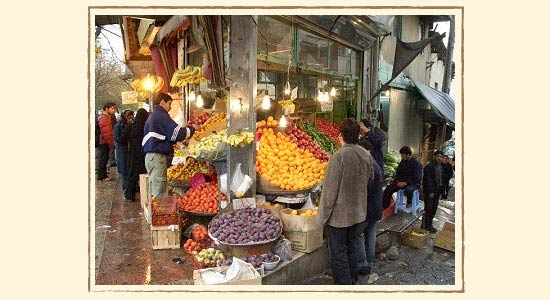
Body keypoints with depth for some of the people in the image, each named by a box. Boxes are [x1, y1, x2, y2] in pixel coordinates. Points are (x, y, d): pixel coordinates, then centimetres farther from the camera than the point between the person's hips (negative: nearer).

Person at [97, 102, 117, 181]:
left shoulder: (107, 117, 18)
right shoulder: (104, 118, -15)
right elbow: (106, 132, -23)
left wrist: (111, 142, 22)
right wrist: (110, 142, -20)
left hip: (105, 142, 10)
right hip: (105, 142, -10)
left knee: (104, 159, 16)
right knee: (103, 159, -5)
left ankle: (102, 175, 24)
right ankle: (102, 176, 1)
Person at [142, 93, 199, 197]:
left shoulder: (152, 117, 23)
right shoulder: (161, 115, -8)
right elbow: (178, 133, -16)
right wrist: (192, 129, -1)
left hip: (150, 156, 10)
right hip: (157, 157, -10)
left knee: (154, 192, 13)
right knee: (159, 193, -9)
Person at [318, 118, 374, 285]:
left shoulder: (338, 157, -21)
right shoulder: (367, 156, -3)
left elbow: (329, 191, -18)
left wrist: (323, 217, -8)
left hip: (339, 217, -6)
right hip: (359, 215, 6)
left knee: (339, 255, 6)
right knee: (353, 252, 20)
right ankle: (352, 283, 34)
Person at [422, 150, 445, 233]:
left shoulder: (441, 167, 13)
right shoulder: (429, 167, -14)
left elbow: (441, 179, 17)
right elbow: (428, 180, -18)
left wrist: (441, 190, 11)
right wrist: (430, 192, -20)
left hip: (437, 191, 8)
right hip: (430, 191, -8)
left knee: (434, 209, 13)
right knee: (428, 210, -3)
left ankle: (429, 225, 23)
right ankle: (424, 227, 5)